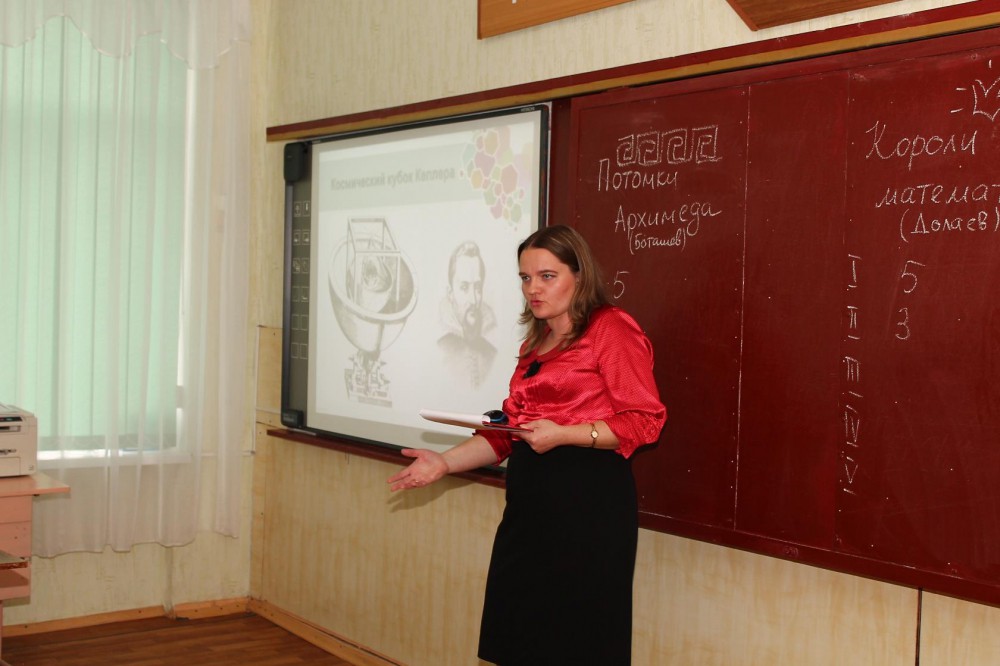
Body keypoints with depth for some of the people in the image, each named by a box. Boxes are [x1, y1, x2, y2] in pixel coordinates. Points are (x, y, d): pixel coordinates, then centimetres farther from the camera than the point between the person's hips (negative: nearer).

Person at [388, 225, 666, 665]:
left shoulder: (611, 328, -7)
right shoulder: (536, 344, 18)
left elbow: (644, 420, -13)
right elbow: (508, 430, 18)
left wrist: (562, 435, -20)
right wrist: (446, 463, 7)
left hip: (587, 499, -8)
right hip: (530, 497, 8)